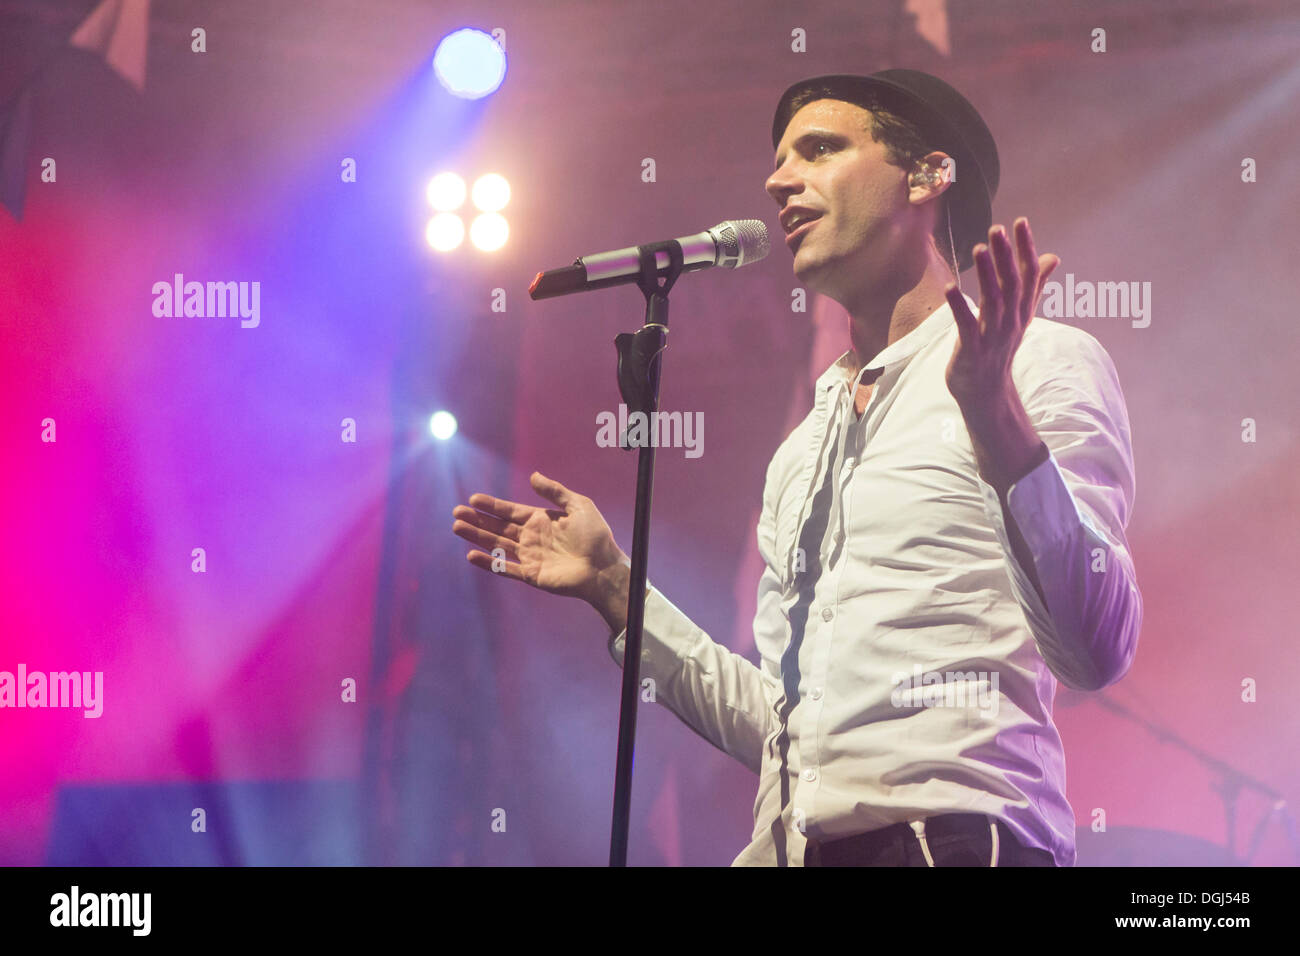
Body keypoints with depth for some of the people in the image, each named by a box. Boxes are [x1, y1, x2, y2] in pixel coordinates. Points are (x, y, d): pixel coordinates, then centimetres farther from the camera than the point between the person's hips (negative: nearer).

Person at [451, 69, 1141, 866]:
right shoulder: (804, 450, 23)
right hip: (790, 846, 6)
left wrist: (998, 416, -20)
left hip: (950, 835, -6)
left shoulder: (1043, 363, 3)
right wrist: (615, 589, 22)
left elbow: (1097, 652, -10)